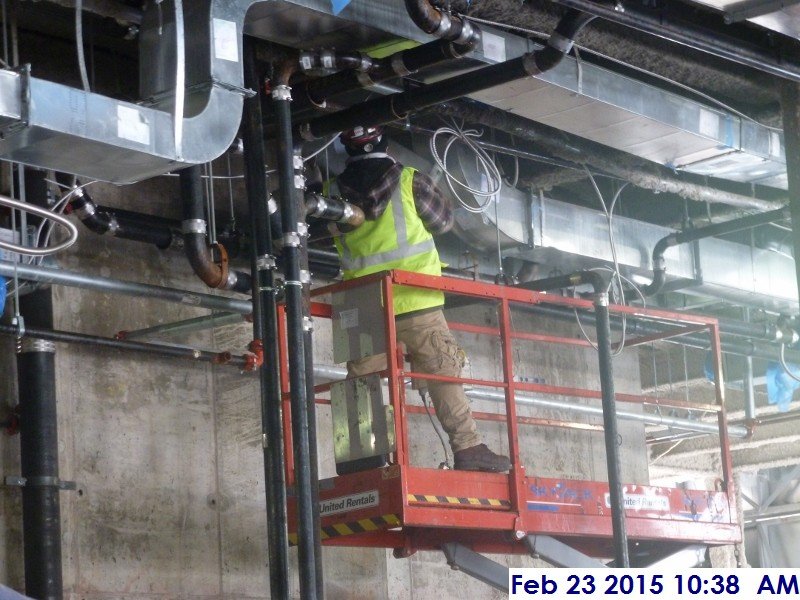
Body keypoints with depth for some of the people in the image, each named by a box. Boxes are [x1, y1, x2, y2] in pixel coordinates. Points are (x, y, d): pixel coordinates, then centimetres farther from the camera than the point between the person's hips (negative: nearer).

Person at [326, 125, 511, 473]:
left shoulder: (333, 192, 4)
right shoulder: (410, 182, -3)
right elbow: (444, 221, 10)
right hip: (416, 301, -2)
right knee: (443, 374, 2)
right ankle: (467, 448, -2)